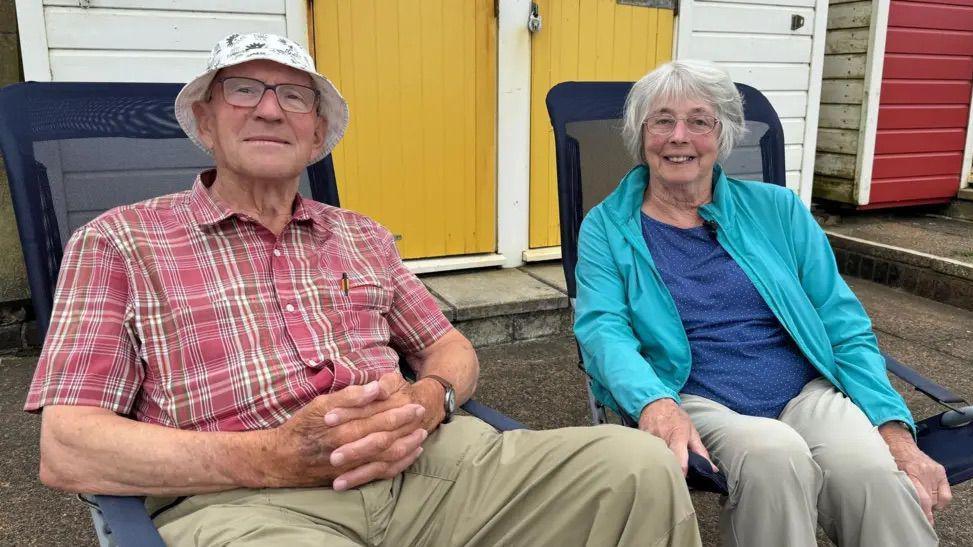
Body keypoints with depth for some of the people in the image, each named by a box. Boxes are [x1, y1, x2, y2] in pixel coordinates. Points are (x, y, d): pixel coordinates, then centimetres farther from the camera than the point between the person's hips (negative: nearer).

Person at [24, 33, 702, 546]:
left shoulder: (365, 238, 21)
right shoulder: (118, 241, 8)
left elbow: (451, 348, 23)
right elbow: (67, 450, -1)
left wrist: (428, 402, -4)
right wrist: (273, 458, -16)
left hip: (422, 463, 5)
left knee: (640, 465, -15)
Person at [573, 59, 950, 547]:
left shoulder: (776, 209, 12)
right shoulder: (607, 227, 7)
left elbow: (844, 329, 10)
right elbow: (602, 328, -9)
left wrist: (896, 432, -5)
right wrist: (655, 403, -30)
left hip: (809, 394, 2)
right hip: (698, 405, -1)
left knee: (873, 471, -30)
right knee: (776, 456, -34)